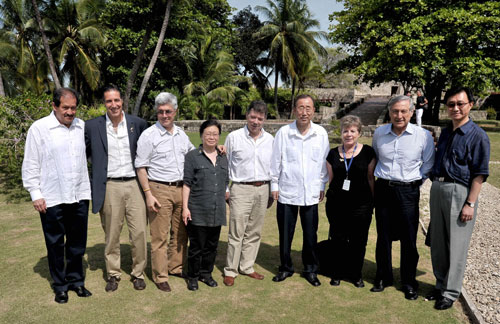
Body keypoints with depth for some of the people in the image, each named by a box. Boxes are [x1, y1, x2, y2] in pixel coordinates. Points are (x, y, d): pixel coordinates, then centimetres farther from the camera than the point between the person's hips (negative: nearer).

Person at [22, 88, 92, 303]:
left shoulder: (82, 126, 7)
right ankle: (60, 285, 25)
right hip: (52, 199, -3)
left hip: (79, 196, 3)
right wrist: (35, 194, -6)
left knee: (78, 243, 13)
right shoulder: (39, 128, -4)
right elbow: (30, 165, -2)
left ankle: (76, 280, 29)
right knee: (55, 244, 9)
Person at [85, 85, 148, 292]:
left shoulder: (138, 123, 2)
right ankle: (113, 274, 27)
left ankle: (138, 273, 21)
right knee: (111, 234, 9)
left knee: (139, 232, 3)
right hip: (109, 187, 0)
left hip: (134, 184, 0)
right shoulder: (92, 126, 1)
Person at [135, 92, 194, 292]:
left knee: (180, 233, 14)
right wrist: (148, 195, -13)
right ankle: (160, 277, 13)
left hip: (180, 188, 6)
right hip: (159, 189, -6)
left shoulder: (181, 134, 11)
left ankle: (175, 267, 31)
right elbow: (141, 167, -7)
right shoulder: (148, 135, -6)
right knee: (159, 236, 0)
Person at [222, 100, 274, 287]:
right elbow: (225, 165, 4)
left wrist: (272, 191, 13)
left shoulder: (270, 140, 8)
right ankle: (230, 270, 11)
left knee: (254, 232, 10)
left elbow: (273, 166, 14)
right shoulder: (234, 137, 0)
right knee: (236, 232, -3)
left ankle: (247, 267, 24)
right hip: (241, 189, -3)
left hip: (262, 189, 4)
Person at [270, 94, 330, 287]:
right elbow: (275, 161, 1)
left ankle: (310, 270, 27)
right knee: (285, 234, 9)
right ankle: (285, 268, 28)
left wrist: (322, 186, 10)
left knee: (311, 235, 9)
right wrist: (274, 185, 2)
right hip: (287, 192, -1)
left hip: (311, 193, 1)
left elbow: (324, 162, 8)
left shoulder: (321, 134, -1)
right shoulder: (283, 132, -5)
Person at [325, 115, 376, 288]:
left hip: (361, 205, -1)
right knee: (338, 240, 8)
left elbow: (371, 178, 5)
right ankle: (338, 273, 26)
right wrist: (332, 195, 8)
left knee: (358, 241, 6)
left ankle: (356, 274, 26)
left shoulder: (367, 152, 0)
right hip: (336, 205, 2)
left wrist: (373, 201, 5)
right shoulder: (333, 154, 6)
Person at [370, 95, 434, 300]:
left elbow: (429, 164, 6)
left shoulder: (423, 136, -6)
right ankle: (383, 277, 26)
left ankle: (409, 282, 22)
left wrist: (416, 182, 2)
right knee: (383, 237, 11)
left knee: (409, 239, 4)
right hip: (383, 189, 3)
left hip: (408, 192, -2)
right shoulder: (379, 133, 3)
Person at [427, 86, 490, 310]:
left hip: (459, 191, -7)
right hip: (437, 189, 7)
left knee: (456, 246, 3)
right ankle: (441, 284, 30)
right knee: (437, 242, 14)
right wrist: (435, 185, 14)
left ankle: (450, 292, 17)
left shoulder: (477, 136, -9)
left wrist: (470, 203, -16)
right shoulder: (445, 133, 13)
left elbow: (479, 174, -12)